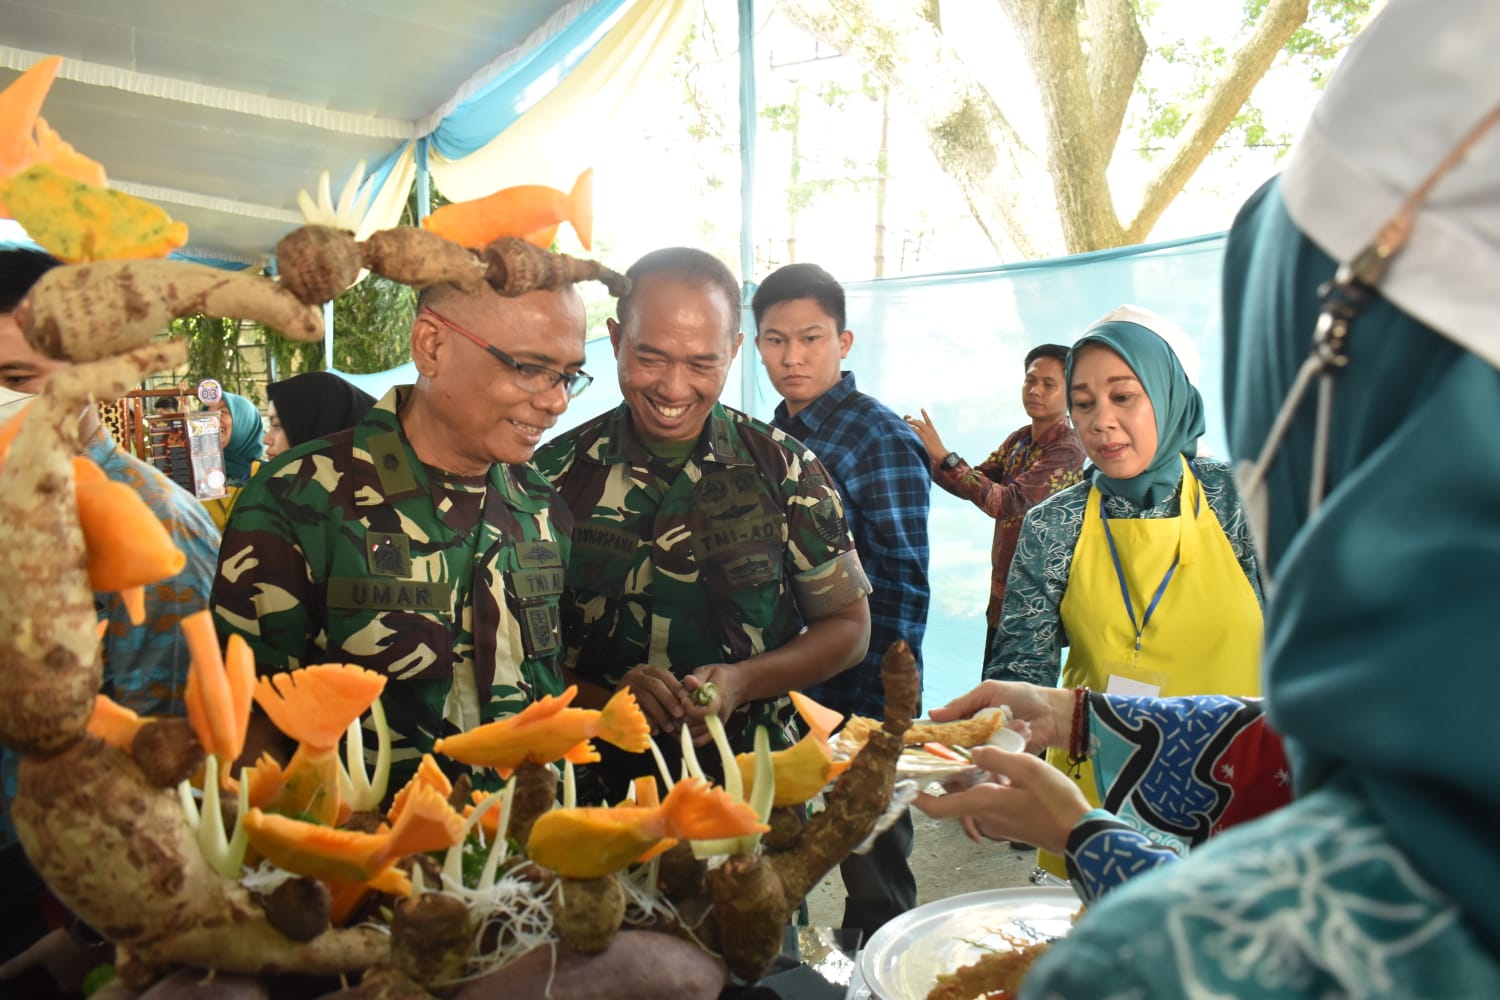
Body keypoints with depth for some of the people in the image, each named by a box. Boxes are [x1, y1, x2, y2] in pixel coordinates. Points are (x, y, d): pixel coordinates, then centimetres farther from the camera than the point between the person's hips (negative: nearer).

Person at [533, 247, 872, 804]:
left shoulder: (786, 471, 0)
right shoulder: (556, 473, 1)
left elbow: (849, 626, 6)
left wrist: (741, 683, -10)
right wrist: (606, 698, -14)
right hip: (601, 788, 0)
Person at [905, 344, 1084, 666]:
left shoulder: (1067, 449, -19)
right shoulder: (1020, 439, 7)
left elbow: (1008, 502, -30)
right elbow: (975, 483, 5)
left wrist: (944, 456, -32)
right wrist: (926, 457, -11)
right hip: (1002, 591, 8)